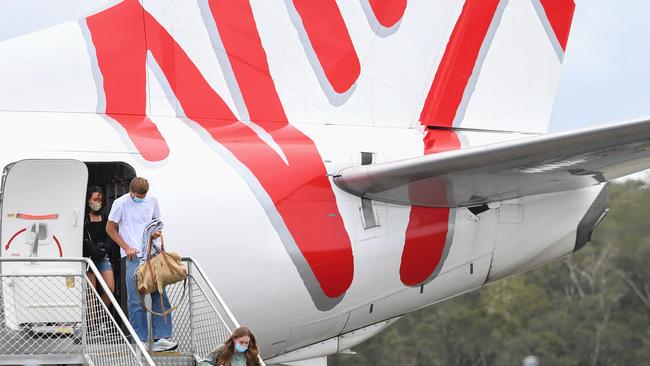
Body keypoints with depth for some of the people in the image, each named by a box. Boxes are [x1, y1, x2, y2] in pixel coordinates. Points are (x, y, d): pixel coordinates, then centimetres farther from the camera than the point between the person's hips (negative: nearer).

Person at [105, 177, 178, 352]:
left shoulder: (152, 201, 9)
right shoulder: (121, 203, -4)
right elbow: (110, 228, 1)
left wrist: (157, 231, 0)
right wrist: (126, 248, -7)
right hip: (134, 256, -5)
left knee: (159, 295, 3)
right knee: (136, 300, -5)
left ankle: (159, 337, 7)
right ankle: (139, 341, -1)